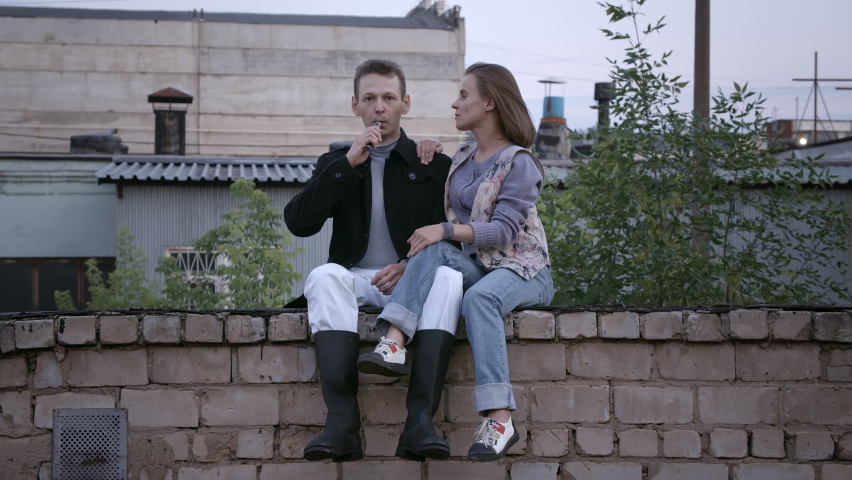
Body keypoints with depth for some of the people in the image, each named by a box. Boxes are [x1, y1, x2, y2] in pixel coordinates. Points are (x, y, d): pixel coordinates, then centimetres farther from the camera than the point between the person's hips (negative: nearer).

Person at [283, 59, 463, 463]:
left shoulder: (434, 166, 14)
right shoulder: (336, 164, 17)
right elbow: (298, 223, 1)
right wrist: (347, 164, -6)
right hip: (356, 279, 1)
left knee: (448, 278, -34)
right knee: (324, 276, -34)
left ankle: (419, 422, -43)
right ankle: (342, 423, -44)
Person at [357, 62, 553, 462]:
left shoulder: (518, 163, -6)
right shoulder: (462, 158, 17)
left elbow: (503, 231, -18)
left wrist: (446, 230, -28)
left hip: (522, 270, -6)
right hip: (474, 266, 6)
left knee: (480, 296, -39)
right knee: (433, 251, -26)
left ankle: (499, 419, -47)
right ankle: (393, 343, -45)